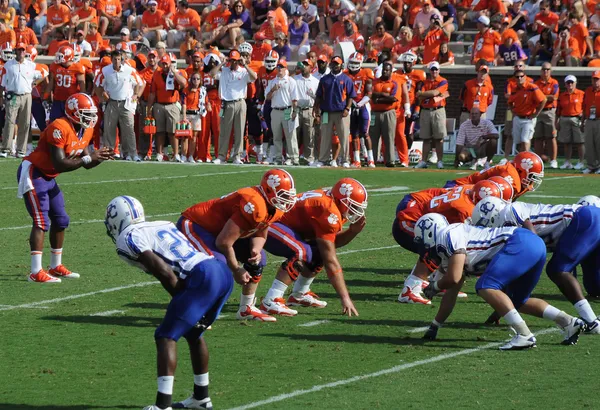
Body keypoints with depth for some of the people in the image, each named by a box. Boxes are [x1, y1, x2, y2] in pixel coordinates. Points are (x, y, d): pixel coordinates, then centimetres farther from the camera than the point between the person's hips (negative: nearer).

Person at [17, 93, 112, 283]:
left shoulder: (86, 130, 2)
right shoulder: (60, 128, -27)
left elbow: (86, 164, 7)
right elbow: (60, 164, -30)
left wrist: (99, 157, -13)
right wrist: (88, 158, -29)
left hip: (48, 177, 10)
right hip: (33, 173, -10)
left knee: (60, 220, 13)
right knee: (41, 222, -15)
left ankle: (56, 266, 25)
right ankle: (36, 272, -17)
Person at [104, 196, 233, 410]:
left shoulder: (129, 238, 3)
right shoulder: (163, 225, 28)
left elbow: (164, 272, -7)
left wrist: (181, 302, 1)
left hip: (202, 279, -8)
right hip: (224, 273, 8)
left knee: (166, 337, -3)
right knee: (193, 333, 26)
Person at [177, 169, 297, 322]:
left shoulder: (276, 210, -5)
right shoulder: (255, 205, -34)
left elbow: (259, 234, 8)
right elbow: (224, 242, -31)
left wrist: (255, 250, -16)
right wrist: (237, 270, -17)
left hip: (218, 228, 10)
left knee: (258, 260, 10)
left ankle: (246, 309, 21)